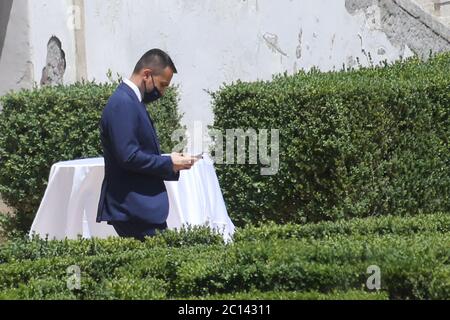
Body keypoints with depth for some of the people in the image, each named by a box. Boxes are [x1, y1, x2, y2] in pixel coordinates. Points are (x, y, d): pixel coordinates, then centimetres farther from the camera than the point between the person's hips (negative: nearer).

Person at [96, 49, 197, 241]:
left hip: (142, 206, 10)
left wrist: (171, 164, 8)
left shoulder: (132, 101, 17)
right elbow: (128, 156, -22)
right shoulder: (122, 104, -15)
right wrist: (169, 163, -12)